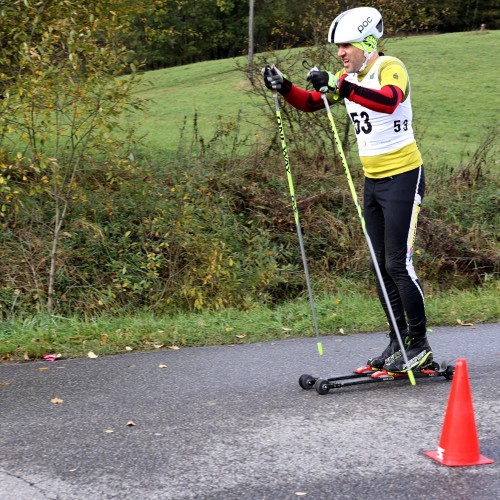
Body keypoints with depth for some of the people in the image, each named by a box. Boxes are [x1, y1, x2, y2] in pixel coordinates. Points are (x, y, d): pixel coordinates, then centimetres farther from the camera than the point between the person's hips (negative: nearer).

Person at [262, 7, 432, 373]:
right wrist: (284, 88, -5)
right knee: (382, 266, 10)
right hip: (373, 180, 9)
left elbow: (389, 100, -38)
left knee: (399, 264, -9)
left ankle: (420, 346, 0)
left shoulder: (390, 68, -16)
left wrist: (339, 86, -47)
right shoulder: (349, 77, 9)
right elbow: (312, 103, 14)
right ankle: (398, 342, 19)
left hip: (403, 177, -9)